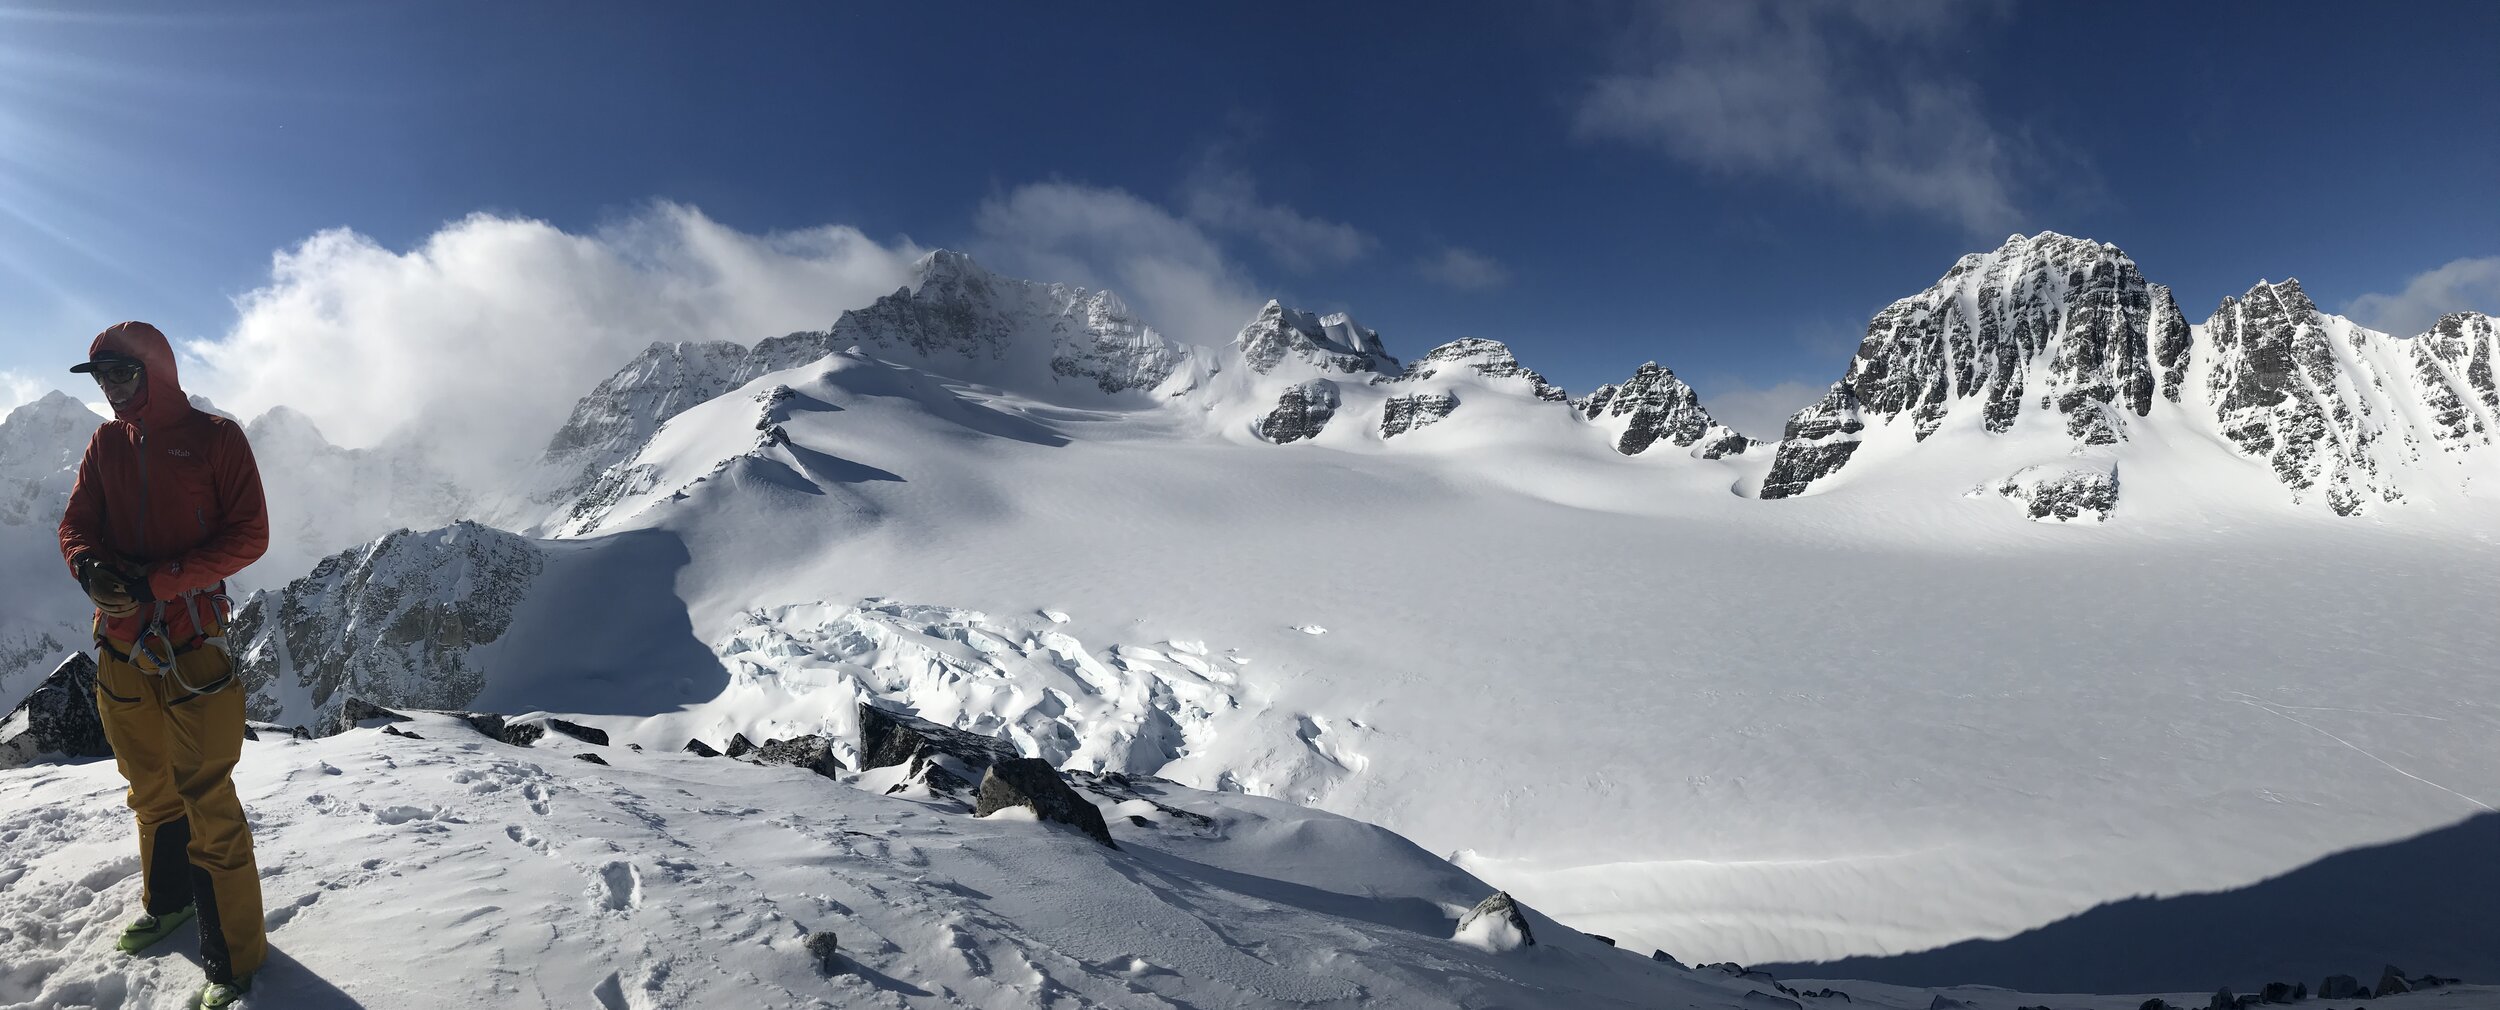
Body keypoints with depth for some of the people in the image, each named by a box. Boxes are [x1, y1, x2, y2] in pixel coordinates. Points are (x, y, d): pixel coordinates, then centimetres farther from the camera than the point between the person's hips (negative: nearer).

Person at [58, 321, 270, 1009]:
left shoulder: (214, 437, -5)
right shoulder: (105, 445, 10)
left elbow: (249, 533, -9)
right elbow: (76, 524, 10)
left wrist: (161, 580, -19)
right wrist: (90, 565, -13)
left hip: (192, 642, -5)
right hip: (120, 644, 5)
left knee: (207, 802, -6)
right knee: (151, 791, 19)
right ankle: (167, 901, 40)